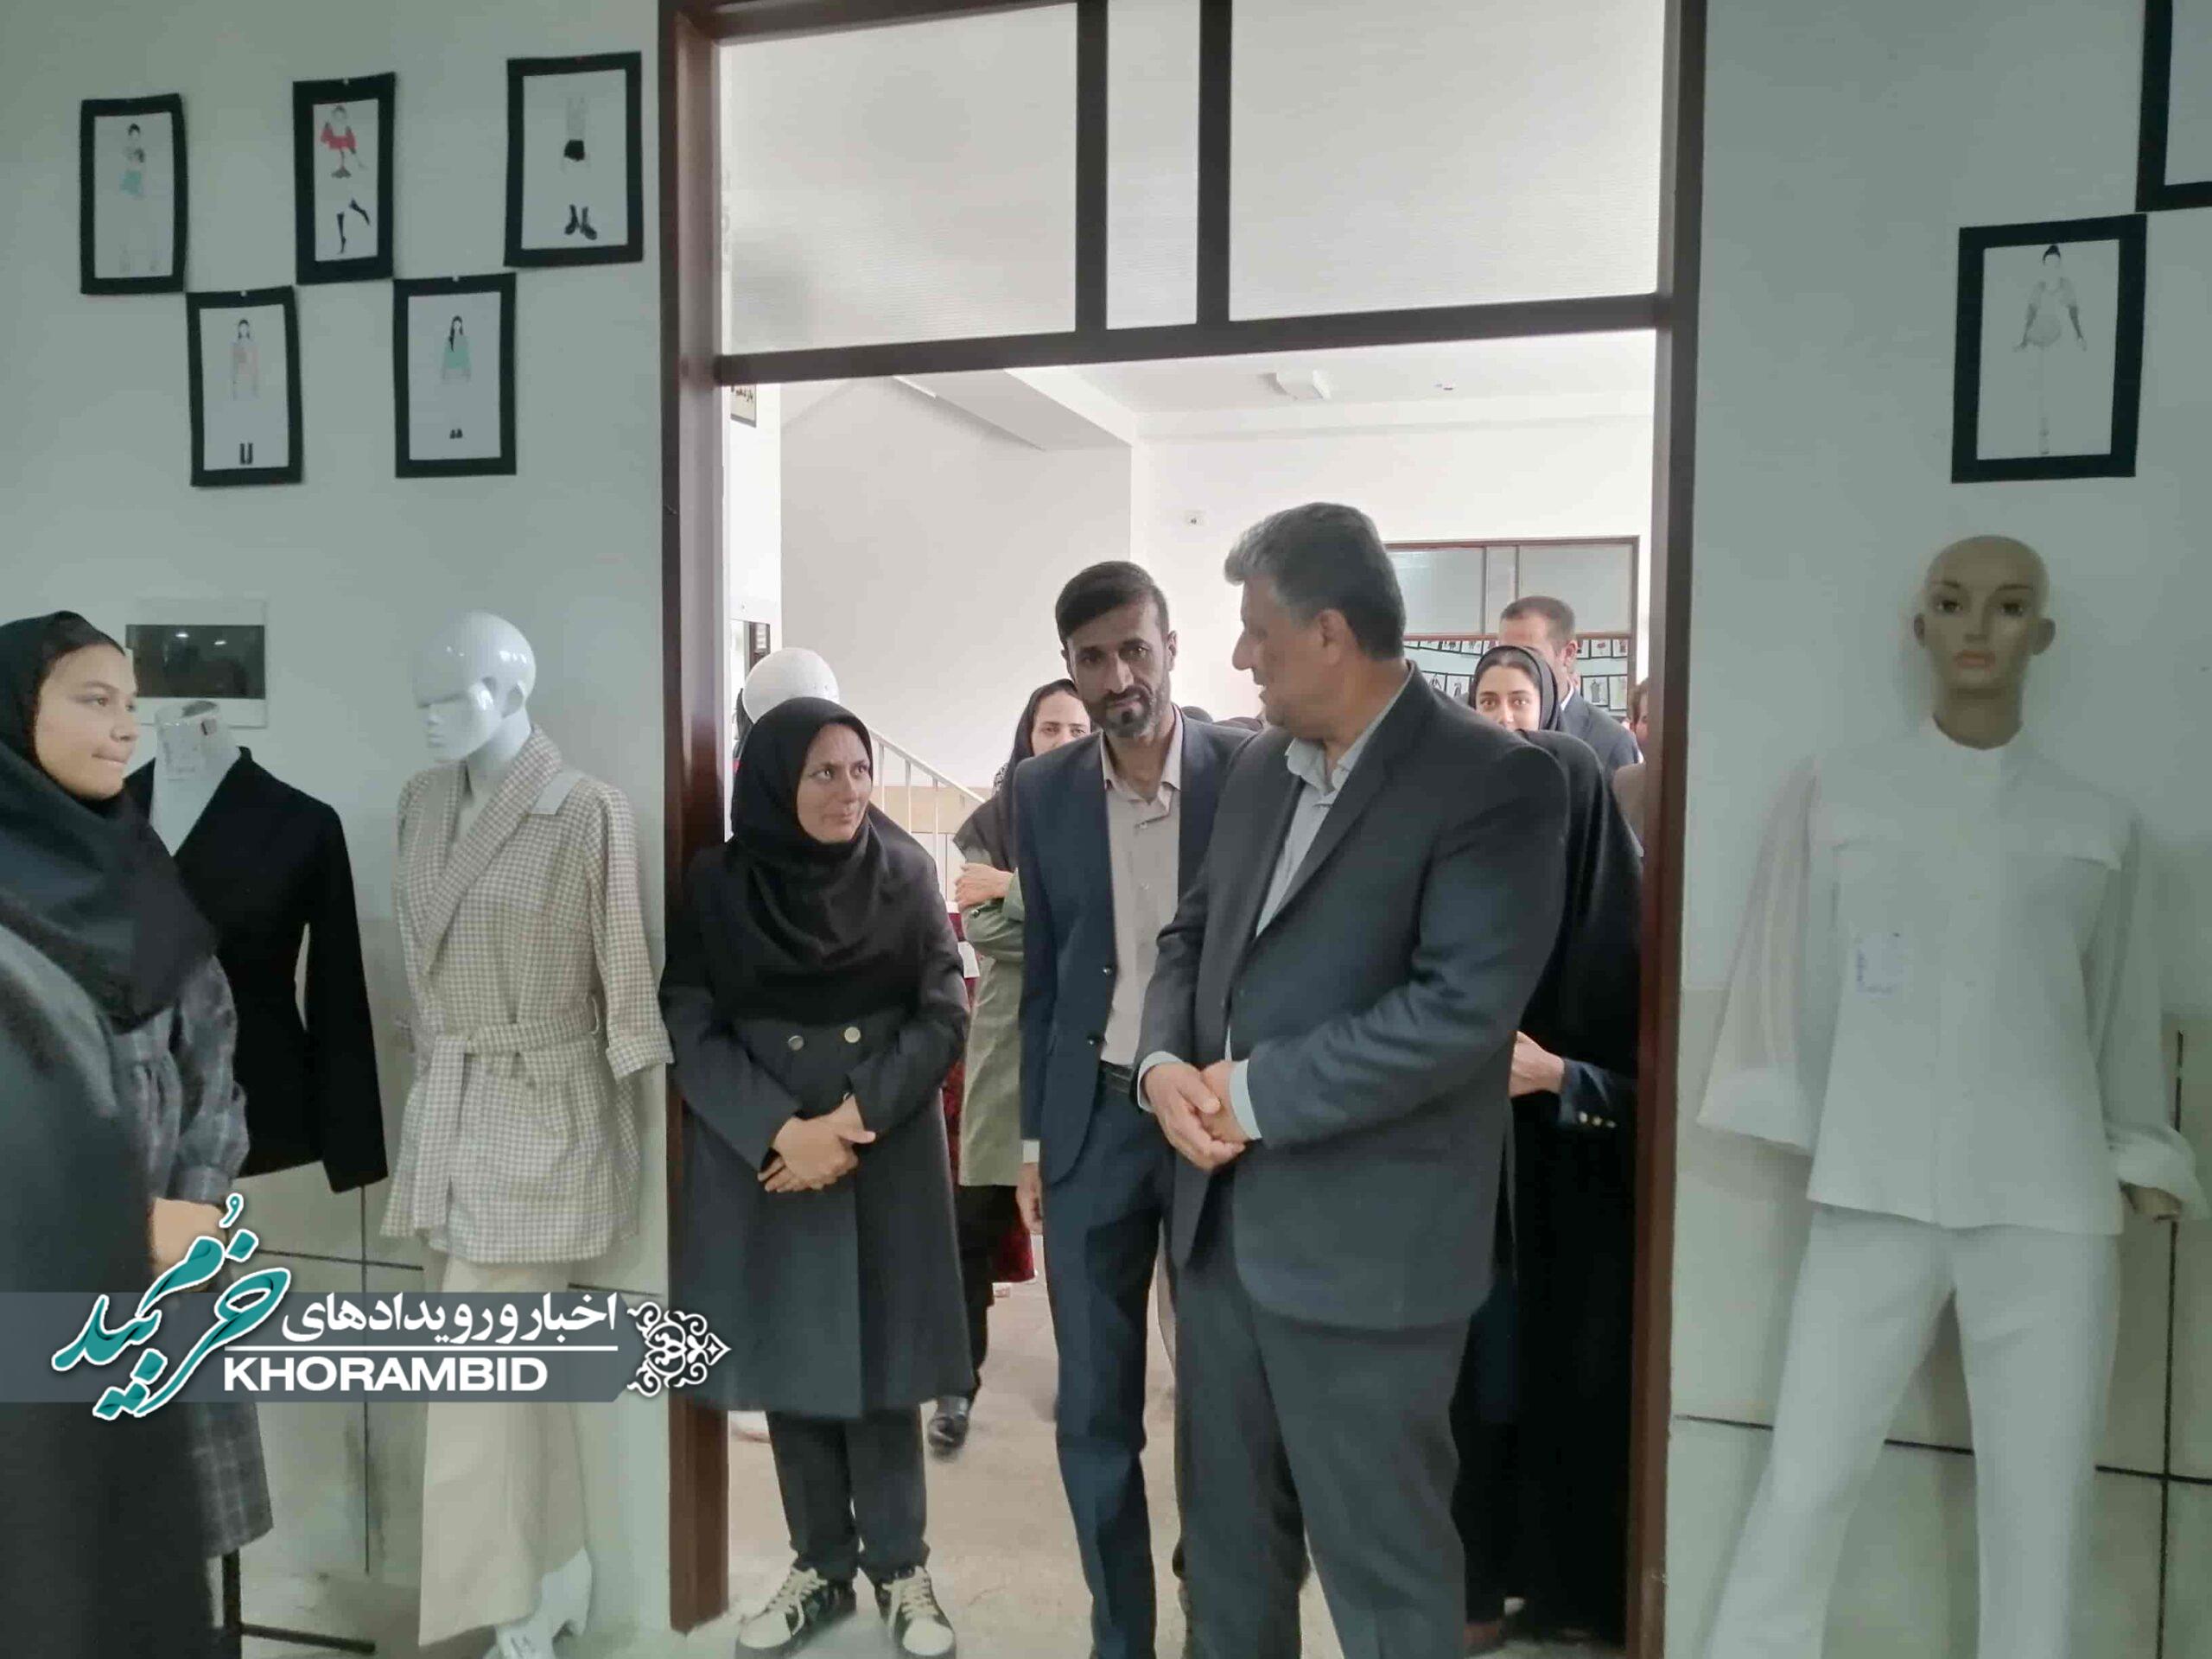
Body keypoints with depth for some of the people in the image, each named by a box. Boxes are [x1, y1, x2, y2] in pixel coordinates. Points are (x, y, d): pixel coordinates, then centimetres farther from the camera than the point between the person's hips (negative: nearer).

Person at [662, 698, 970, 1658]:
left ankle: (900, 1569, 20)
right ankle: (821, 1568, 24)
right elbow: (691, 1030, -4)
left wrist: (857, 1116, -14)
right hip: (761, 1162, 1)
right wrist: (782, 1130, -16)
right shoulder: (716, 884, -2)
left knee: (882, 1364, 4)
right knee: (789, 1364, 8)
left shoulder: (906, 873, -1)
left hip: (887, 1159, 0)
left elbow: (944, 1013, -3)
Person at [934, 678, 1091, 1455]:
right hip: (1009, 1039, 0)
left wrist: (1017, 890, -14)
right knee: (976, 1223, 2)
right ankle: (958, 1387, 17)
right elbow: (981, 929, -8)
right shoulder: (988, 824, 4)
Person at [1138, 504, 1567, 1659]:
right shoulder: (1261, 766, 10)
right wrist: (1166, 1061, -5)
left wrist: (1256, 1093, -18)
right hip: (1222, 1217, 7)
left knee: (1384, 1566, 10)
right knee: (1227, 1536, 22)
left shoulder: (1497, 784, -15)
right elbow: (1193, 931, 15)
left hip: (1365, 1246, -7)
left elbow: (1462, 1007, -23)